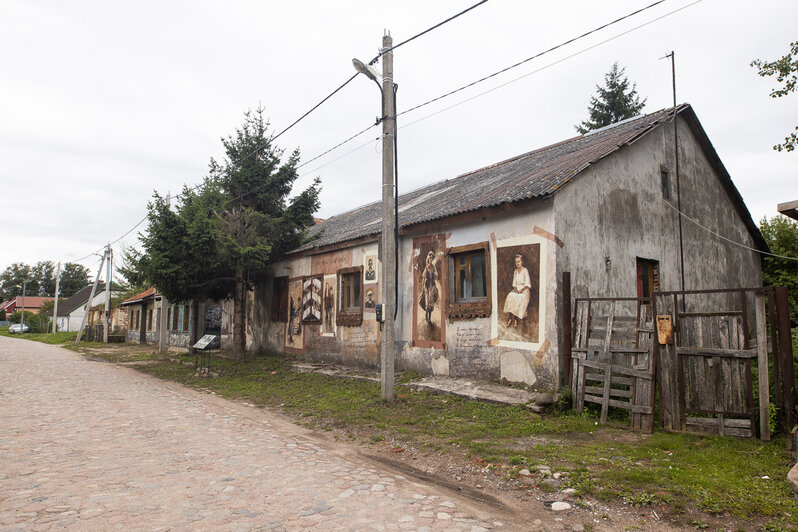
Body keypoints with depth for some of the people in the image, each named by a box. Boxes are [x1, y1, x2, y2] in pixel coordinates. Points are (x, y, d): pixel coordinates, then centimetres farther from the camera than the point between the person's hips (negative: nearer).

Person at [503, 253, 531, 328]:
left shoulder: (525, 270, -3)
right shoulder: (515, 271, 16)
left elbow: (527, 284, -8)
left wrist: (521, 290, -18)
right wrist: (515, 288, -4)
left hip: (524, 290, -5)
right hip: (517, 289, 5)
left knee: (519, 299, -34)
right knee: (510, 297, -26)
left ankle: (515, 319, -28)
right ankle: (509, 318, -29)